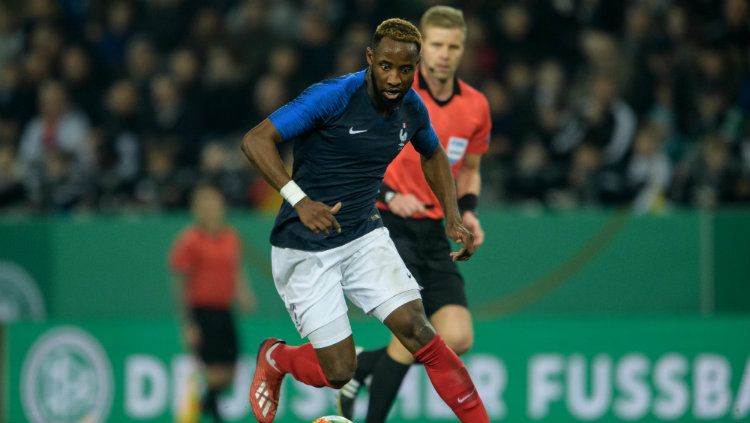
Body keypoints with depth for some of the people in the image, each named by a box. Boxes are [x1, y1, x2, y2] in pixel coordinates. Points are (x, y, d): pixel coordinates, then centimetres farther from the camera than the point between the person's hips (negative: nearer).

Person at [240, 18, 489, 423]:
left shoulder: (411, 108, -1)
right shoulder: (333, 97, -21)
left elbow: (433, 155, 22)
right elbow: (256, 140, -24)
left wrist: (453, 218, 9)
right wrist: (299, 200, -35)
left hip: (364, 236, 5)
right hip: (305, 249, -5)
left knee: (416, 329, -15)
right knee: (338, 371, -5)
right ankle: (274, 359, 29)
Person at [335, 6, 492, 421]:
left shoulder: (476, 106, 5)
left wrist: (466, 210, 3)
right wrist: (388, 194, -19)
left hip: (433, 233, 5)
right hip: (384, 223, -5)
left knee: (457, 339, -7)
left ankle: (359, 367, 16)